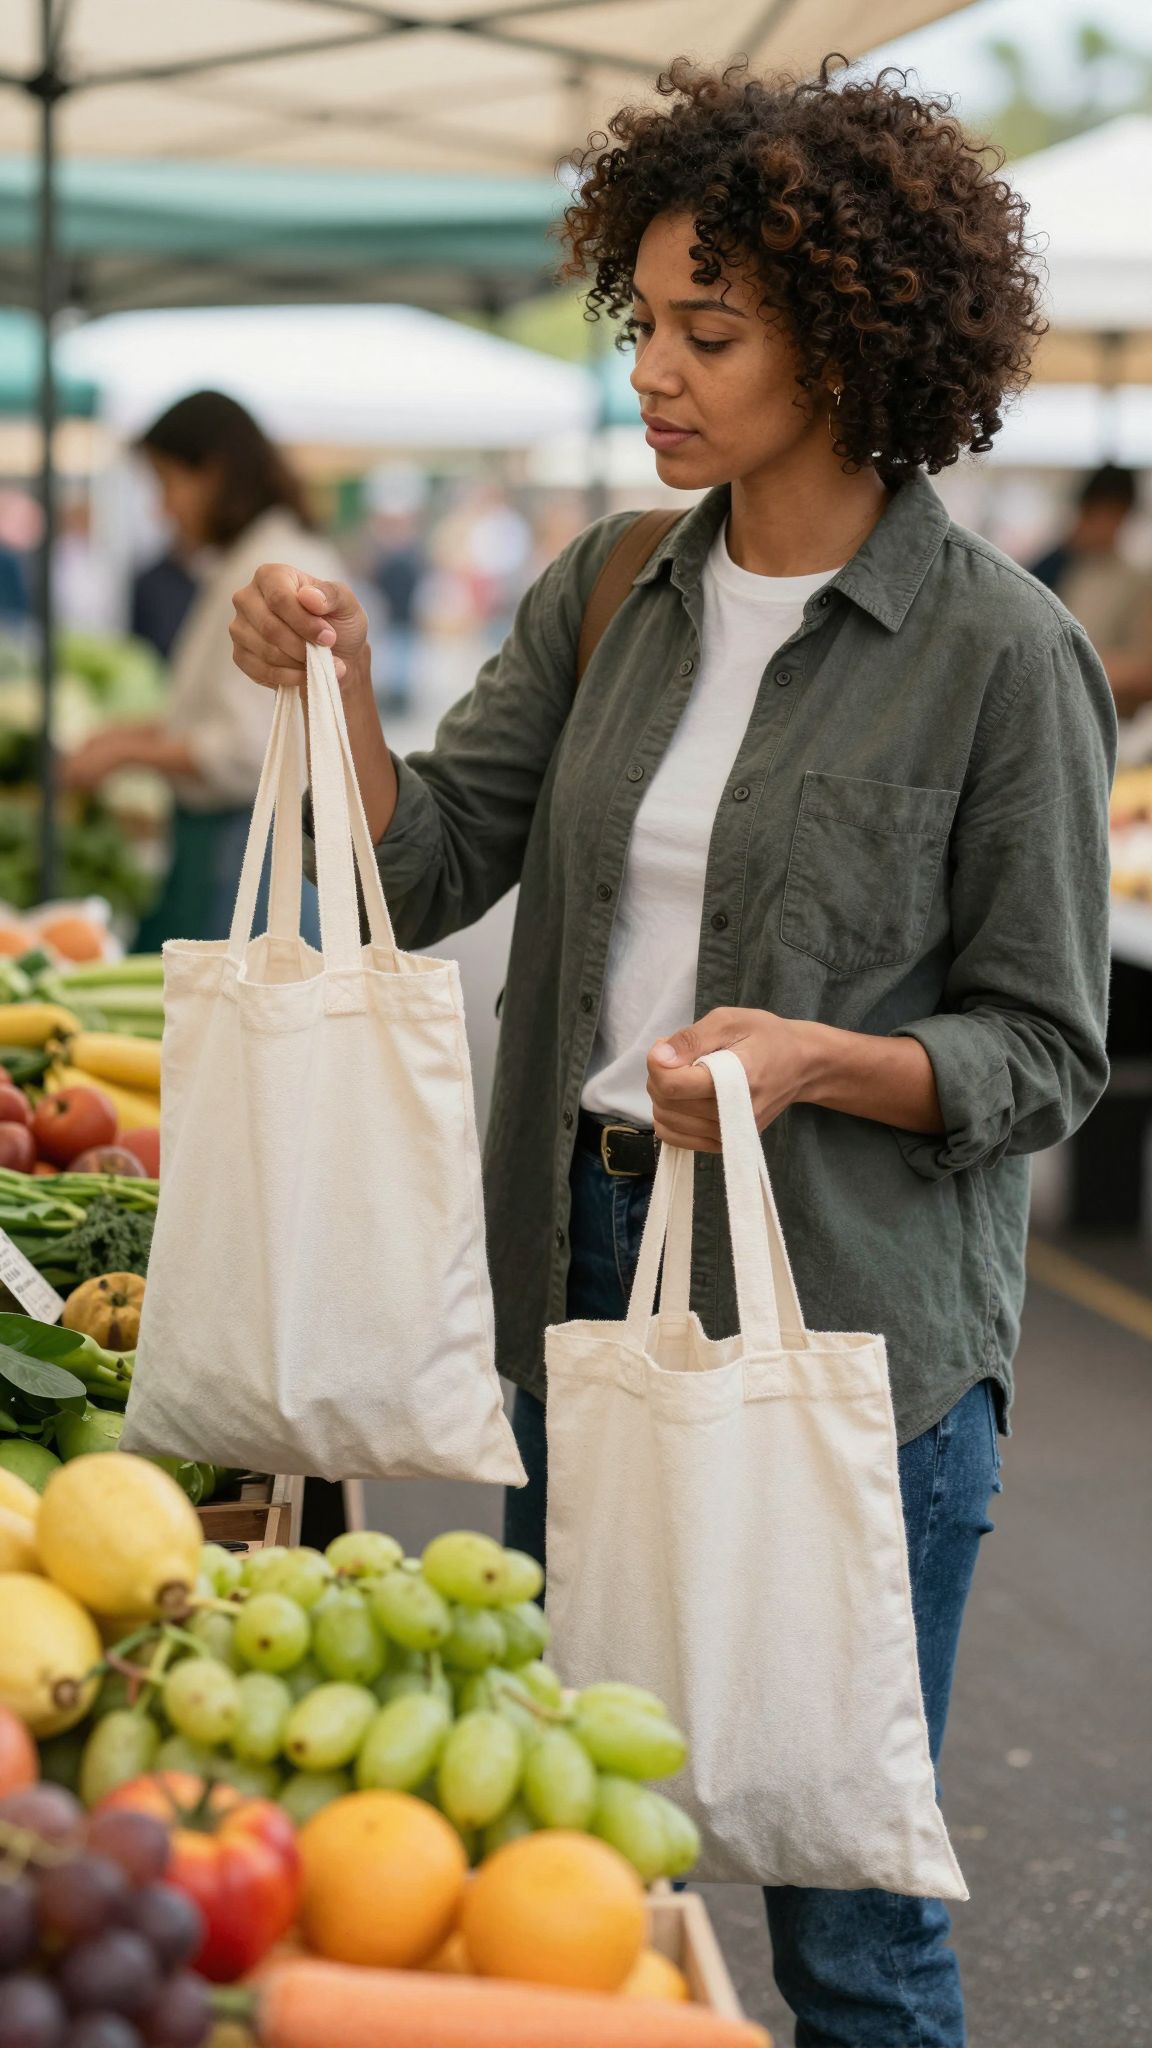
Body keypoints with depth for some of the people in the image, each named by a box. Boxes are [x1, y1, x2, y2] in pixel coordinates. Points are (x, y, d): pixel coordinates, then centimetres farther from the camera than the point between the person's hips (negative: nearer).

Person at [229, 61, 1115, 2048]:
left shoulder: (998, 651, -10)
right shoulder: (613, 588, 7)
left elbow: (1044, 1047, -7)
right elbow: (435, 863, 3)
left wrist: (814, 1059, -23)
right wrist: (342, 697, -14)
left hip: (851, 1315, -5)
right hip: (596, 1268, 6)